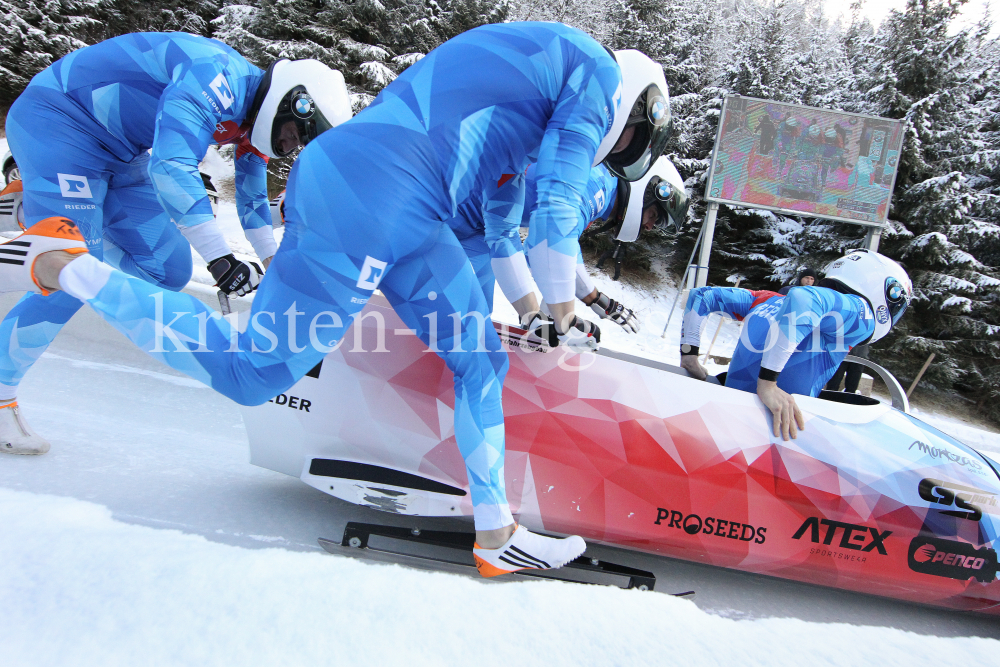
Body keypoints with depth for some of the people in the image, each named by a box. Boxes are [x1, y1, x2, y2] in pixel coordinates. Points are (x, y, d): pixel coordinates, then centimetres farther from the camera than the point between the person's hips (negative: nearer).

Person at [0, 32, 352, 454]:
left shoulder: (249, 119, 3)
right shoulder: (218, 77, -27)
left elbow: (252, 199, 17)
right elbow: (171, 167, -37)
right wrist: (220, 258, -38)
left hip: (118, 153, 9)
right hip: (59, 118, -9)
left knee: (168, 271, 3)